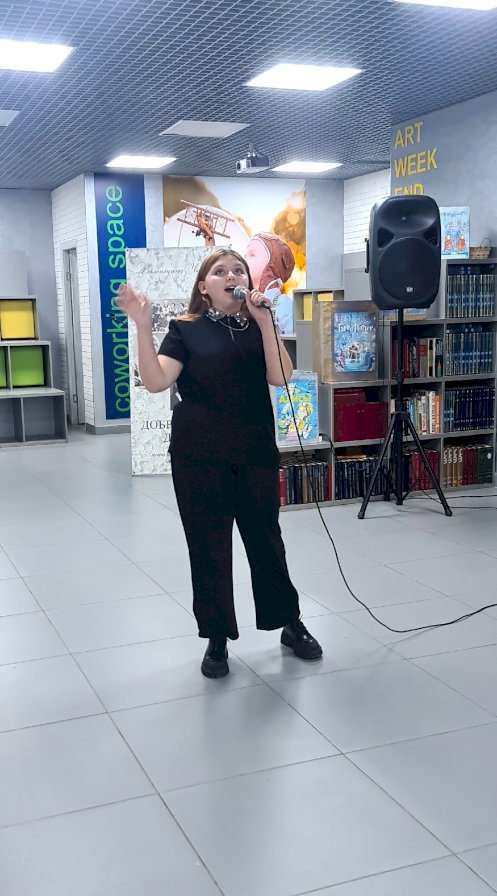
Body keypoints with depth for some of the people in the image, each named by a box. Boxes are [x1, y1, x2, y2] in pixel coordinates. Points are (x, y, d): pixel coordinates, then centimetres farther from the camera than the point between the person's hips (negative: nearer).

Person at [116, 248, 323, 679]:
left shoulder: (259, 327, 7)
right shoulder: (186, 329, -1)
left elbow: (281, 377, -9)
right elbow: (156, 381, -15)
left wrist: (264, 322, -16)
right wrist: (143, 325, -24)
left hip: (256, 453, 2)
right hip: (199, 457, -2)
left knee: (266, 540, 10)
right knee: (208, 546, 5)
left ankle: (291, 623, 28)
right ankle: (217, 638, 19)